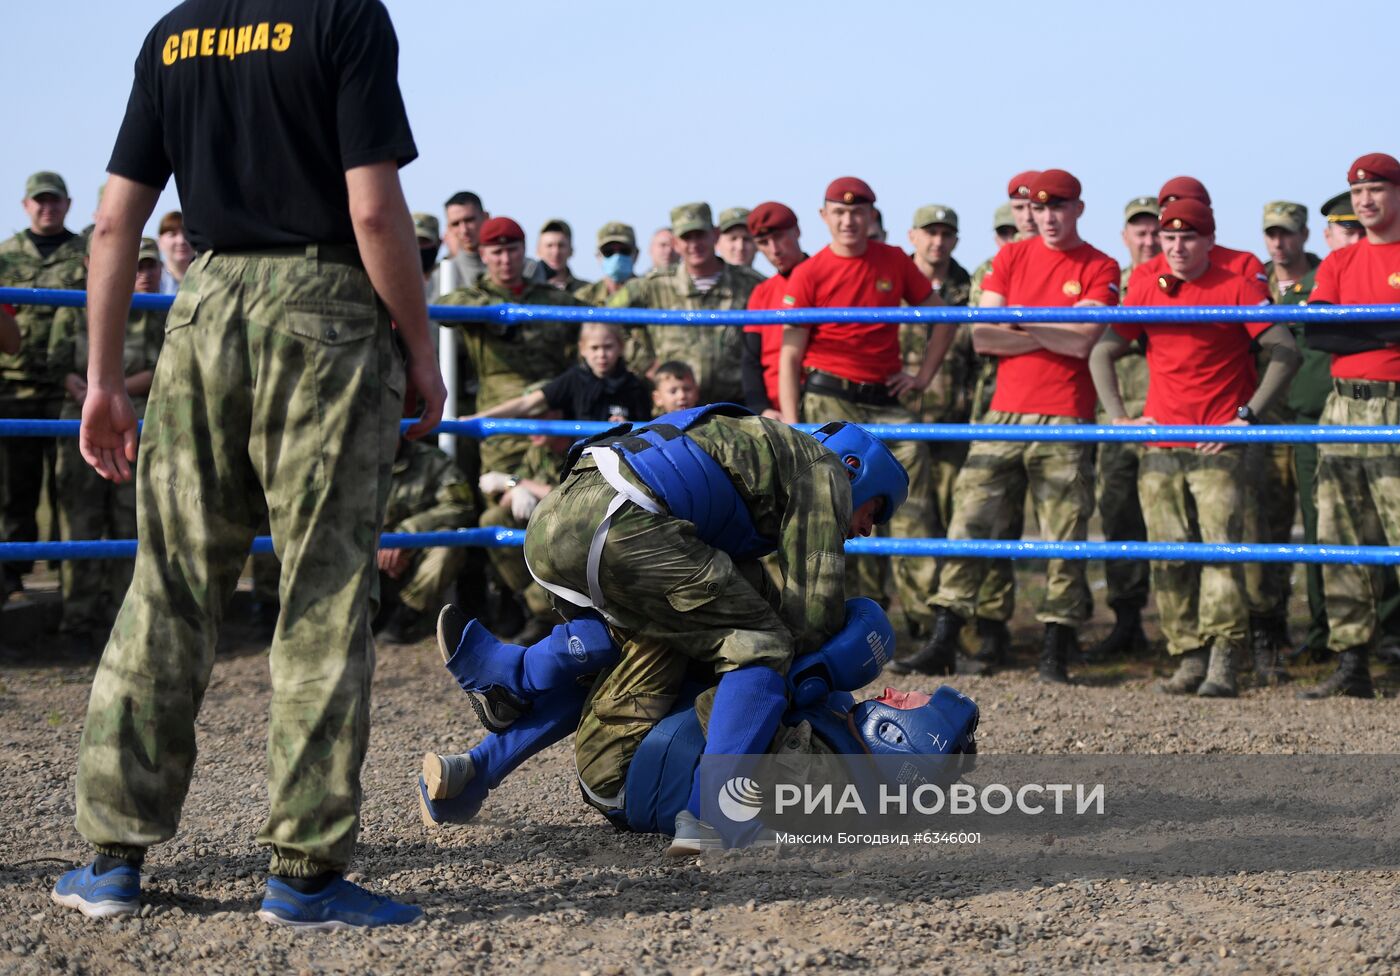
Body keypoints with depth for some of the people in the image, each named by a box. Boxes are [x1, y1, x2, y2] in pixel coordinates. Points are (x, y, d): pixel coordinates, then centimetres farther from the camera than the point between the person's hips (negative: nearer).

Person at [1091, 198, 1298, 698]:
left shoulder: (1238, 288, -2)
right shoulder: (1147, 292, 10)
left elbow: (1285, 352, -6)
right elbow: (1101, 353, 15)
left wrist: (1247, 415, -12)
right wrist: (1118, 417, 4)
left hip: (1219, 443, -4)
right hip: (1160, 444, 4)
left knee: (1220, 547, -13)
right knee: (1169, 555, 2)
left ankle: (1223, 662, -13)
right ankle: (1189, 657, 9)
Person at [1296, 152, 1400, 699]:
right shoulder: (1337, 264, 16)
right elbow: (1316, 332, 1)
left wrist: (1350, 325, -13)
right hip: (1342, 412, 5)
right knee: (1343, 548, 6)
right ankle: (1351, 667, 11)